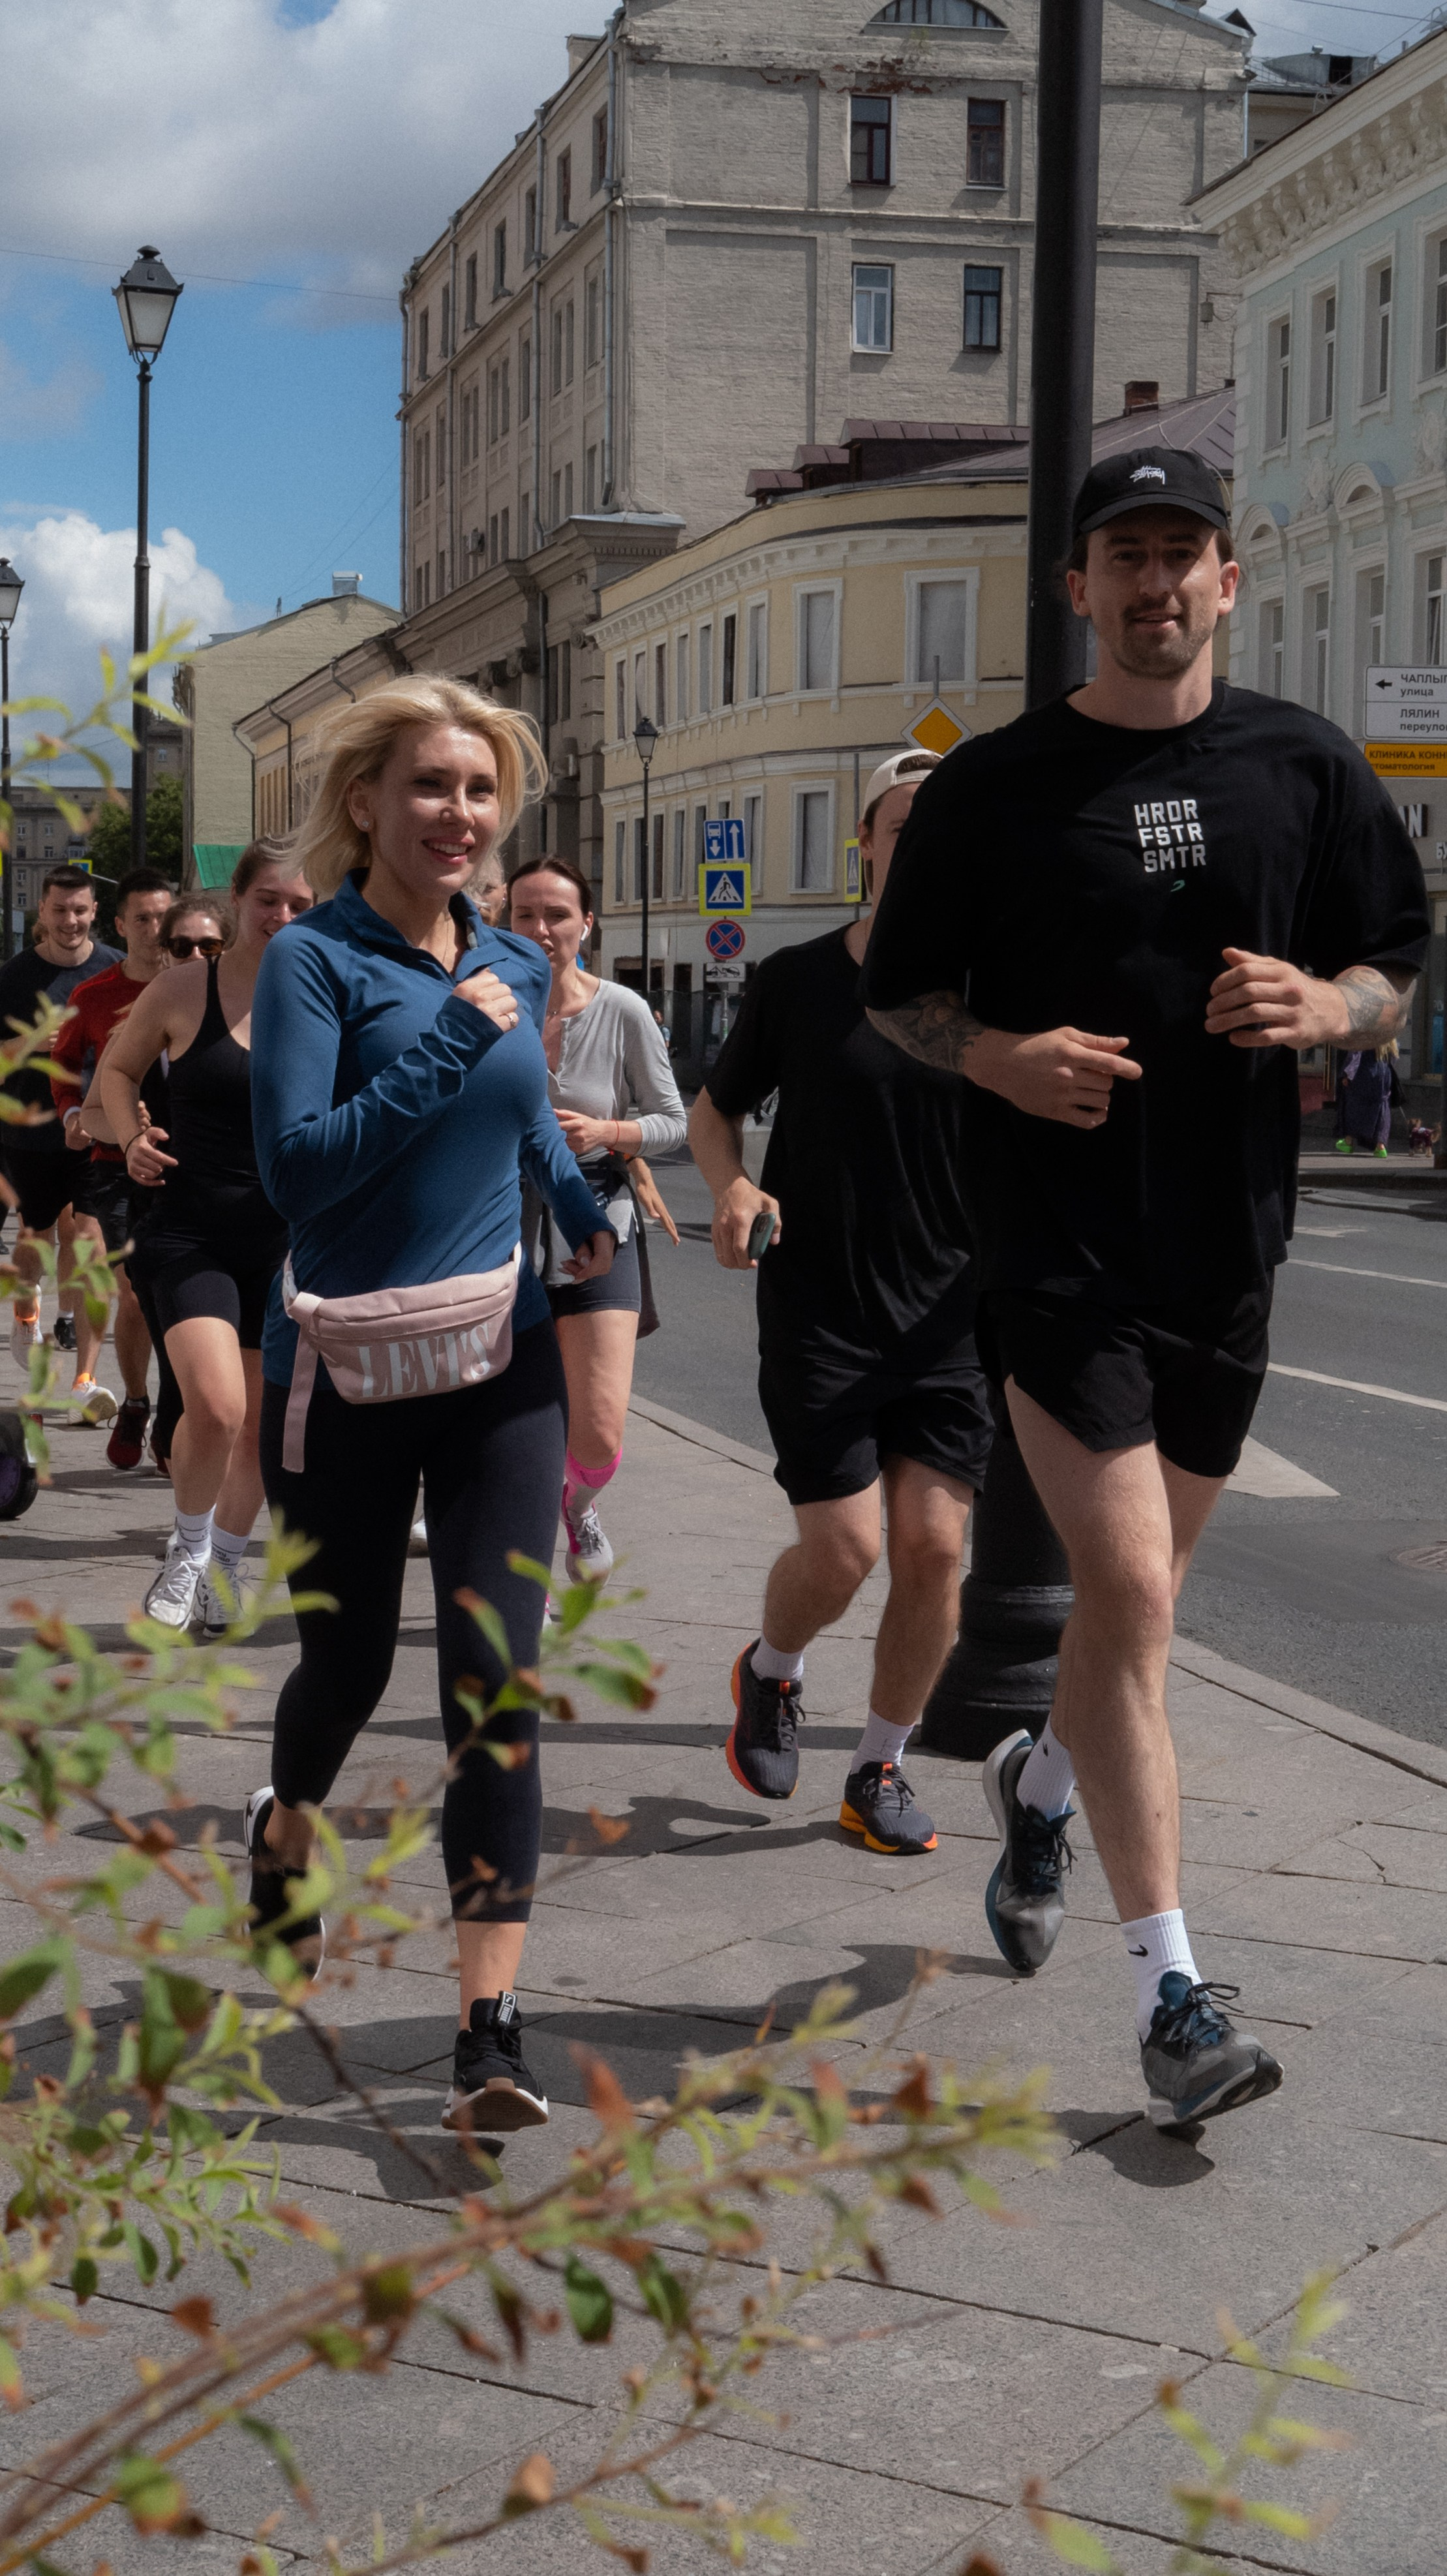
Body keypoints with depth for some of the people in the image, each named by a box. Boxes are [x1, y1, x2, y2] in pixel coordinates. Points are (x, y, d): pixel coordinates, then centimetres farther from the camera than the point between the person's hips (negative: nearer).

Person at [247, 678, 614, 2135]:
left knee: (496, 1681, -8)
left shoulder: (514, 965, 8)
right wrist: (448, 1040, -22)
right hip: (345, 1371, -3)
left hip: (500, 1363, 3)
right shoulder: (317, 959, -9)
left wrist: (585, 1208, 12)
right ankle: (285, 1827, 49)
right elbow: (297, 1165, -20)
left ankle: (489, 2028, -9)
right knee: (349, 1662, 13)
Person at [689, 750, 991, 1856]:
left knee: (934, 1545, -3)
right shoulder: (797, 981, -2)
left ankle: (881, 1769, 17)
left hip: (948, 1318, 2)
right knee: (845, 1547, -9)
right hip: (818, 1311, -1)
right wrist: (733, 1185, -10)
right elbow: (715, 1108, 12)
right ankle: (771, 1671, 25)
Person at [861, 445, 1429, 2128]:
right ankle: (1172, 1994, -7)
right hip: (1058, 1243, -3)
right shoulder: (996, 783, 0)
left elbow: (1395, 979, 12)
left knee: (1138, 1594, 16)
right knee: (1131, 1596, -11)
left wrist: (1318, 1007, -11)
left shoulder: (1305, 768, 6)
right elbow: (896, 996, 6)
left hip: (1228, 1236, 4)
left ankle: (1038, 1785, 47)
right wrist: (999, 1056, -15)